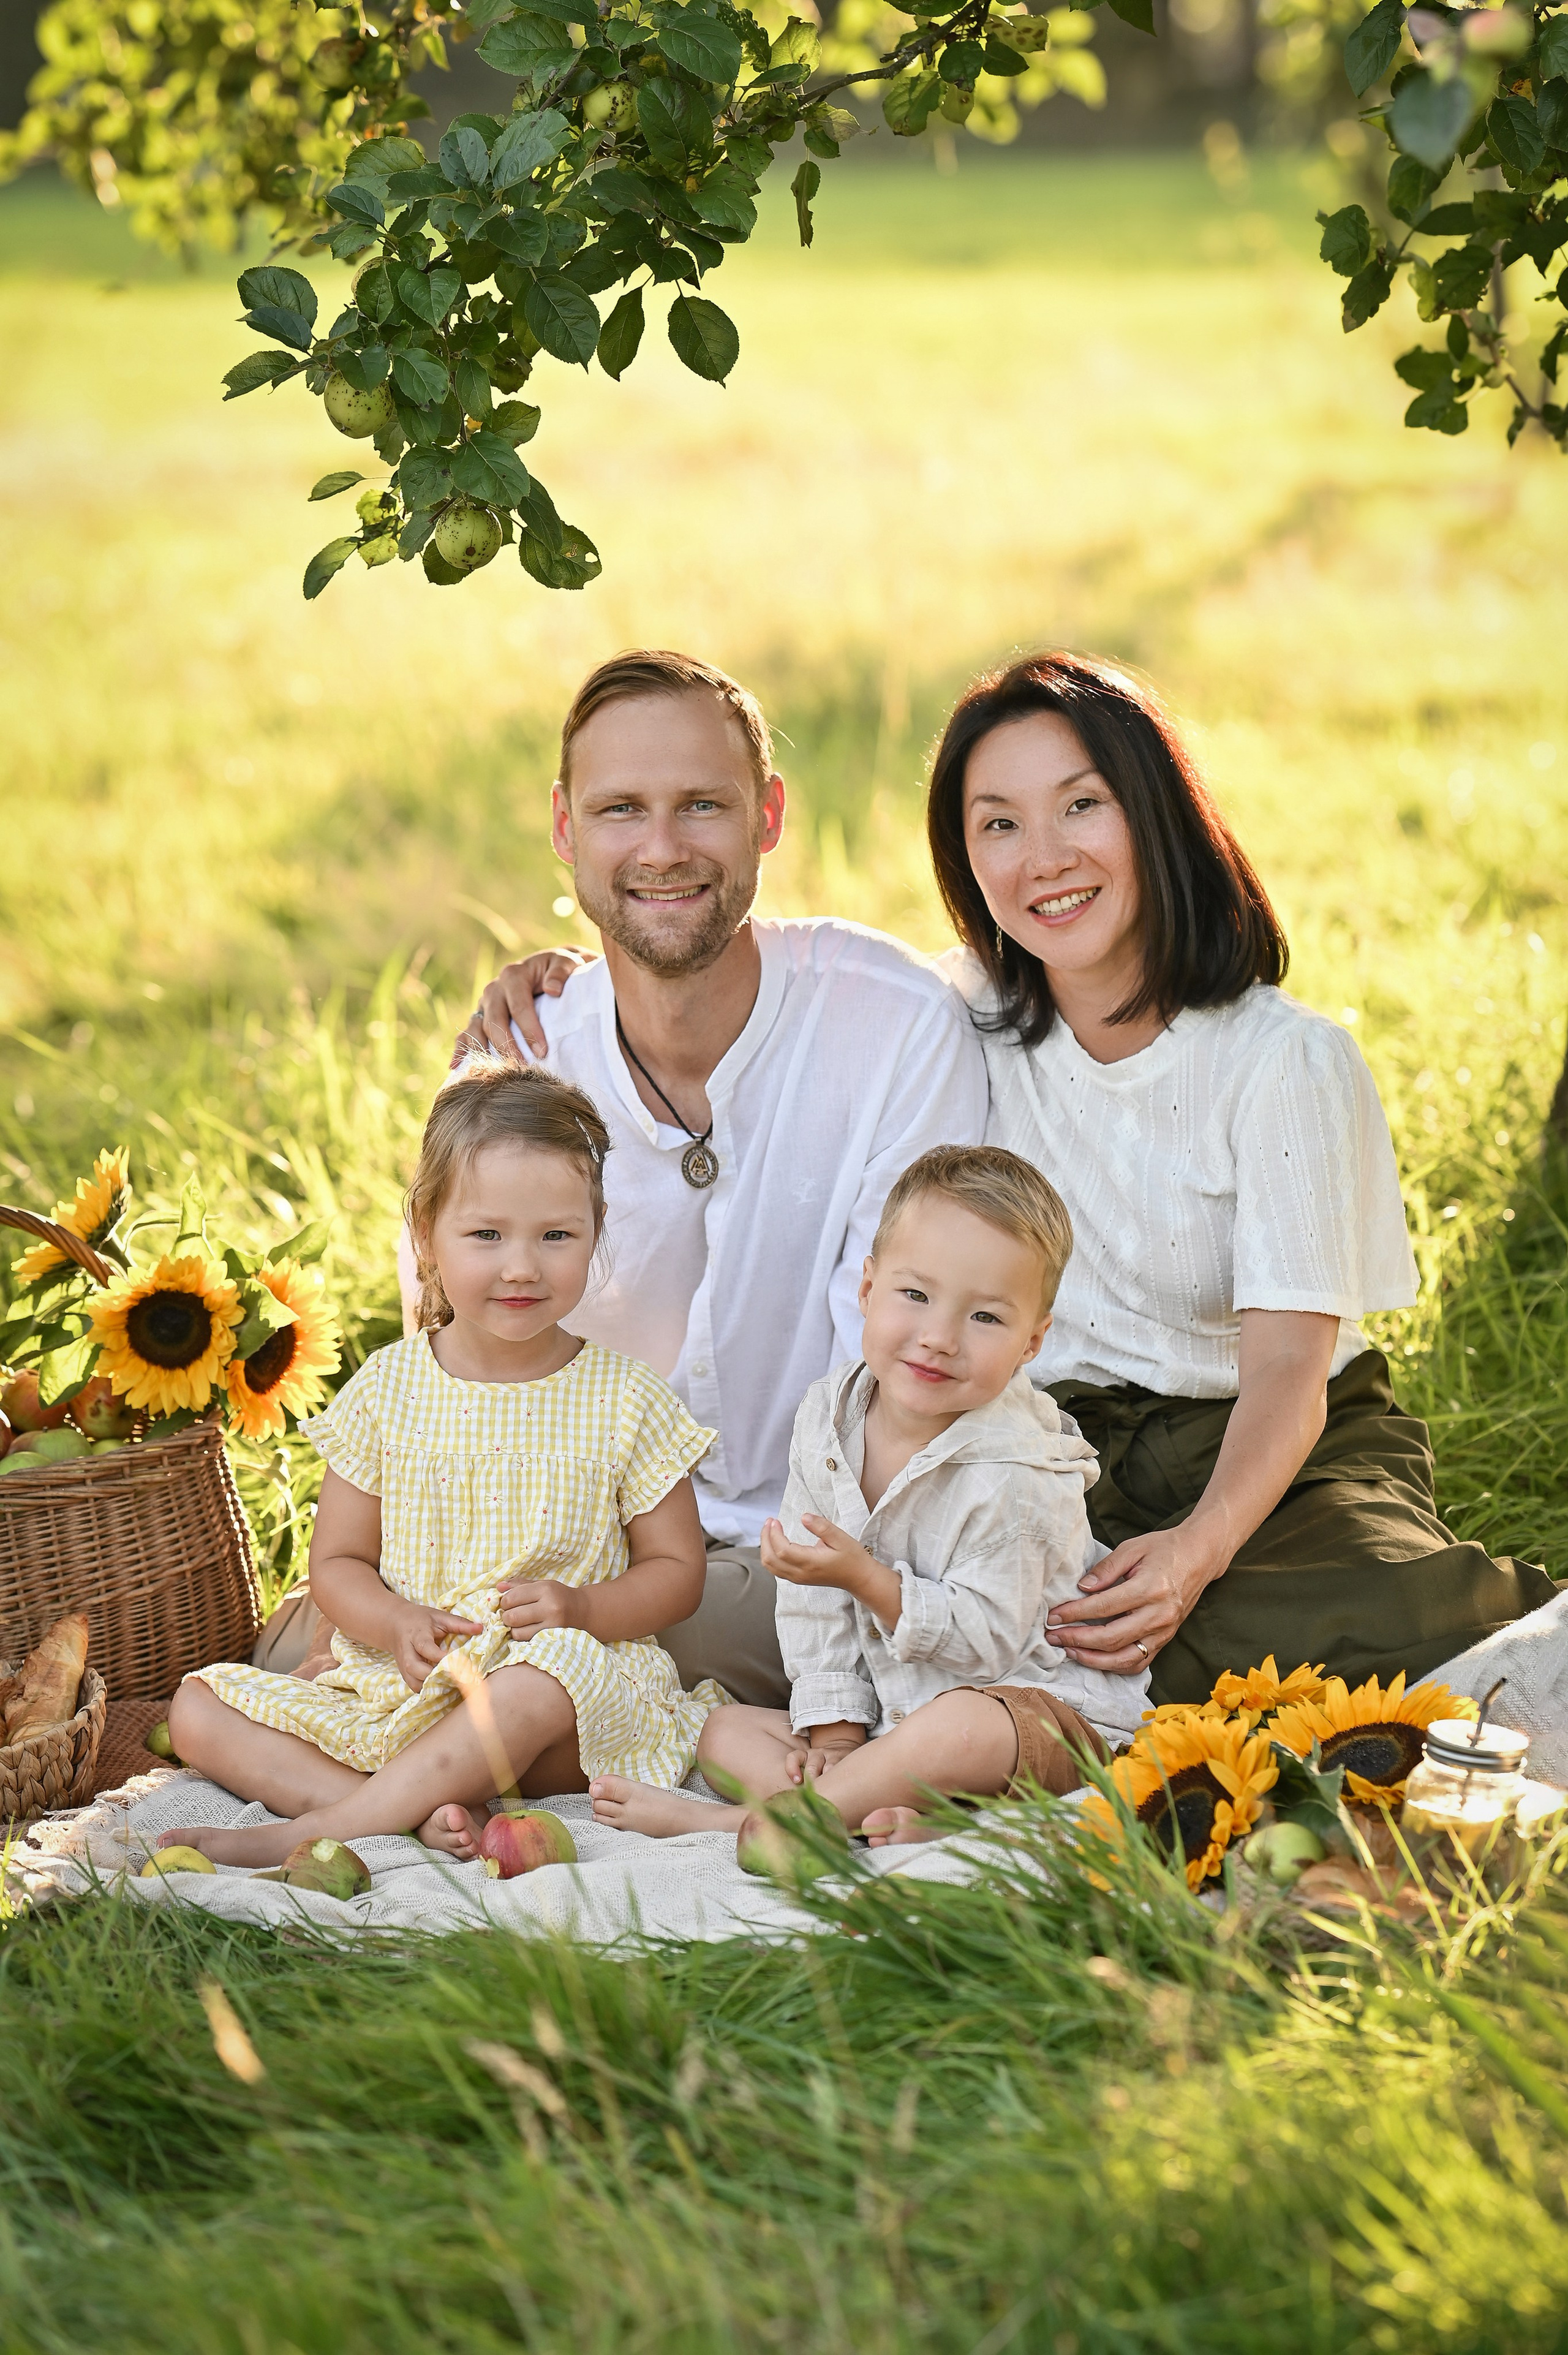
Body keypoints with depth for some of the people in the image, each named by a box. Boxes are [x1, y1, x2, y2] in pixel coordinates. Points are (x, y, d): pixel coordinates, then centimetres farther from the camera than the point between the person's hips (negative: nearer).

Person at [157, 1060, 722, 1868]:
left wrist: (580, 1609, -15)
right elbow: (337, 1563, 8)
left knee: (545, 1679, -38)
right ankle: (423, 1809, -31)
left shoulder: (624, 1400, 0)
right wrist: (397, 1623, -15)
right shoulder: (386, 1390, 4)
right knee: (197, 1711, -12)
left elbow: (676, 1569, 5)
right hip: (396, 1692, 3)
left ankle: (315, 1830, -31)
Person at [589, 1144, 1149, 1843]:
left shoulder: (1016, 1472, -21)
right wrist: (833, 1726, -3)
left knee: (966, 1728, -39)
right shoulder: (827, 1418, -2)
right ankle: (892, 1817, -29)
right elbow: (813, 1601, 4)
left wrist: (867, 1578, -28)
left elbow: (986, 1639, -21)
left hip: (1042, 1706, -7)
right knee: (724, 1731, 0)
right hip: (887, 1715, 7)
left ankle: (744, 1821, -25)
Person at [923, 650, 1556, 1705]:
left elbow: (1288, 1362, -19)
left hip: (1265, 1454, -2)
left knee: (1380, 1611, -35)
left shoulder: (1288, 1058, -11)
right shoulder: (963, 1024, 0)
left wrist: (1200, 1548, -39)